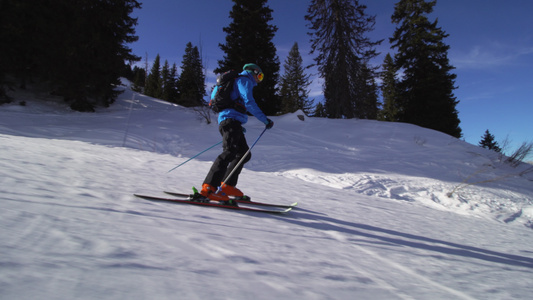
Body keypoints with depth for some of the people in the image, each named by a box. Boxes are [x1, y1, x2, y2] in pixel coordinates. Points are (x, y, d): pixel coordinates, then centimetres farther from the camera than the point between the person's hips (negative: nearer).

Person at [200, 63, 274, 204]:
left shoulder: (236, 82, 32)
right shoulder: (245, 80, 3)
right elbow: (249, 103, -13)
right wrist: (265, 119, -11)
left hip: (230, 122, 10)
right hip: (231, 120, -10)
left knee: (244, 153, 12)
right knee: (230, 152, -24)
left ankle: (227, 185, 8)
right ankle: (209, 187, -32)